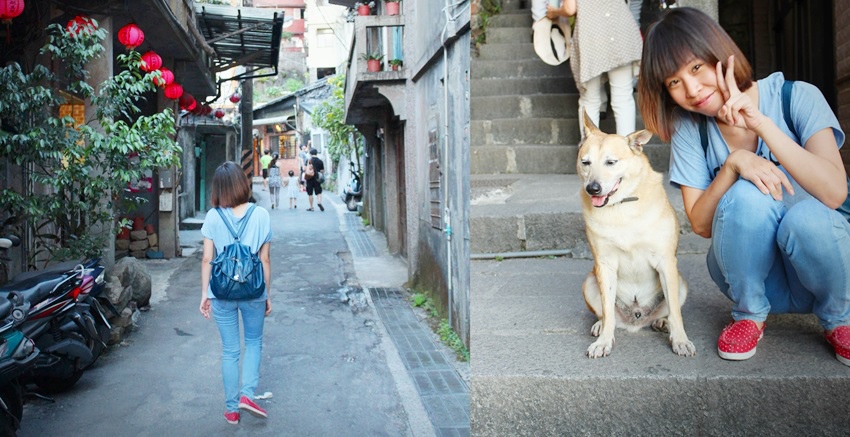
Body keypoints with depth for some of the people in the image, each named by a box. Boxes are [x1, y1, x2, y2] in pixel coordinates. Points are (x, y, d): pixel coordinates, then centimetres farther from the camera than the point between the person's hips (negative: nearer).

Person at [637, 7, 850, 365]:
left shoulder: (797, 98, -12)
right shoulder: (689, 128, -7)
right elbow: (700, 225, -11)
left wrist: (760, 123, -31)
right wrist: (733, 163, -27)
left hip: (821, 265, 0)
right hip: (753, 272, 1)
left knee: (807, 215, -35)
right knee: (748, 196, -30)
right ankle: (749, 315, -5)